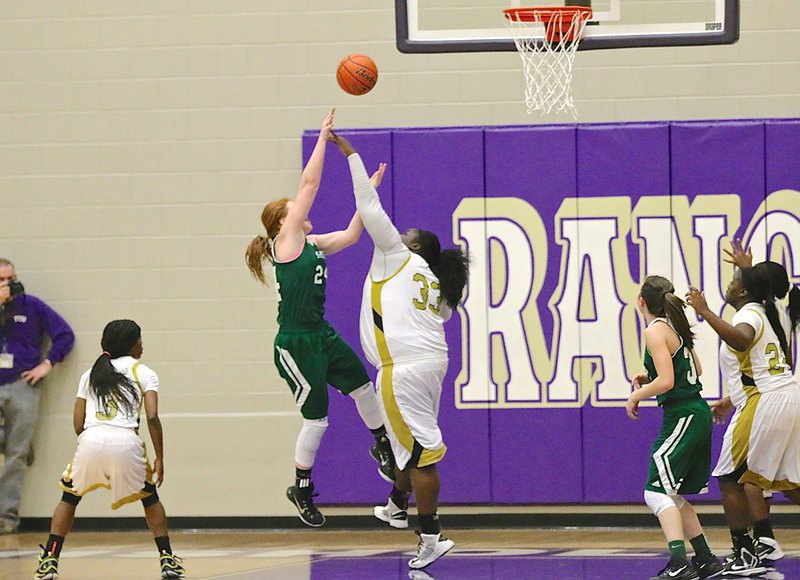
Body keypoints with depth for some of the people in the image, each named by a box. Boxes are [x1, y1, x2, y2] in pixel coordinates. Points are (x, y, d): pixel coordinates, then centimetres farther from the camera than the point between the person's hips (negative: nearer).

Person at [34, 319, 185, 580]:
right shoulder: (144, 373, 14)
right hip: (126, 442, -2)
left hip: (90, 441, 2)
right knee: (150, 497, 22)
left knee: (69, 498, 23)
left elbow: (78, 424, 17)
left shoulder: (90, 374, 23)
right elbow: (152, 417, 1)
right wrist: (159, 458, 6)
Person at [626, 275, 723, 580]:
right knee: (673, 497, 18)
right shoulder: (675, 326, 13)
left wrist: (636, 395, -6)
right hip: (698, 414, 9)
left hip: (682, 416, -9)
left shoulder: (655, 331, -13)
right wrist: (650, 376, 20)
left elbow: (666, 382, -21)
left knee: (657, 493, -13)